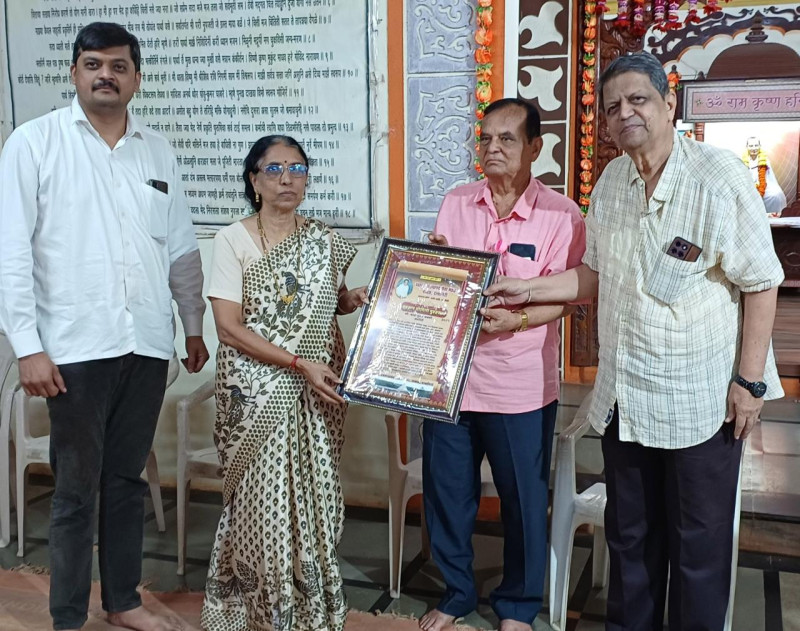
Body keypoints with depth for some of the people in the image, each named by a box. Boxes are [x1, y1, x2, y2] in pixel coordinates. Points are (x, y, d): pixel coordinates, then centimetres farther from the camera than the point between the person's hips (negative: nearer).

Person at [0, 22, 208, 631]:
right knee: (77, 488, 5)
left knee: (129, 479, 15)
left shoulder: (158, 151, 10)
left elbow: (182, 248, 15)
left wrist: (195, 325, 16)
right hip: (76, 347, -4)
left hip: (148, 346, 4)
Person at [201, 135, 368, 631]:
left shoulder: (324, 240, 6)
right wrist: (299, 363, -19)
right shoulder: (233, 241, -6)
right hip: (259, 393, -3)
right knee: (264, 499, 0)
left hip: (318, 391, 4)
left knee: (315, 494, 7)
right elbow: (229, 327, -12)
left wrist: (353, 299, -2)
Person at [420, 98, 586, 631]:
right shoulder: (456, 203, 5)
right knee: (446, 491, 13)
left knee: (523, 499, 10)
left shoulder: (561, 216, -7)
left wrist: (516, 320, -25)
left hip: (520, 383, -3)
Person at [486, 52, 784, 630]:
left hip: (702, 401, -6)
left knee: (698, 542, 10)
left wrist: (750, 379, -15)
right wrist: (526, 290, 4)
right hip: (623, 396, 6)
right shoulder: (611, 181, 4)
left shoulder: (719, 177, -14)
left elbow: (761, 284, -13)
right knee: (630, 534, 20)